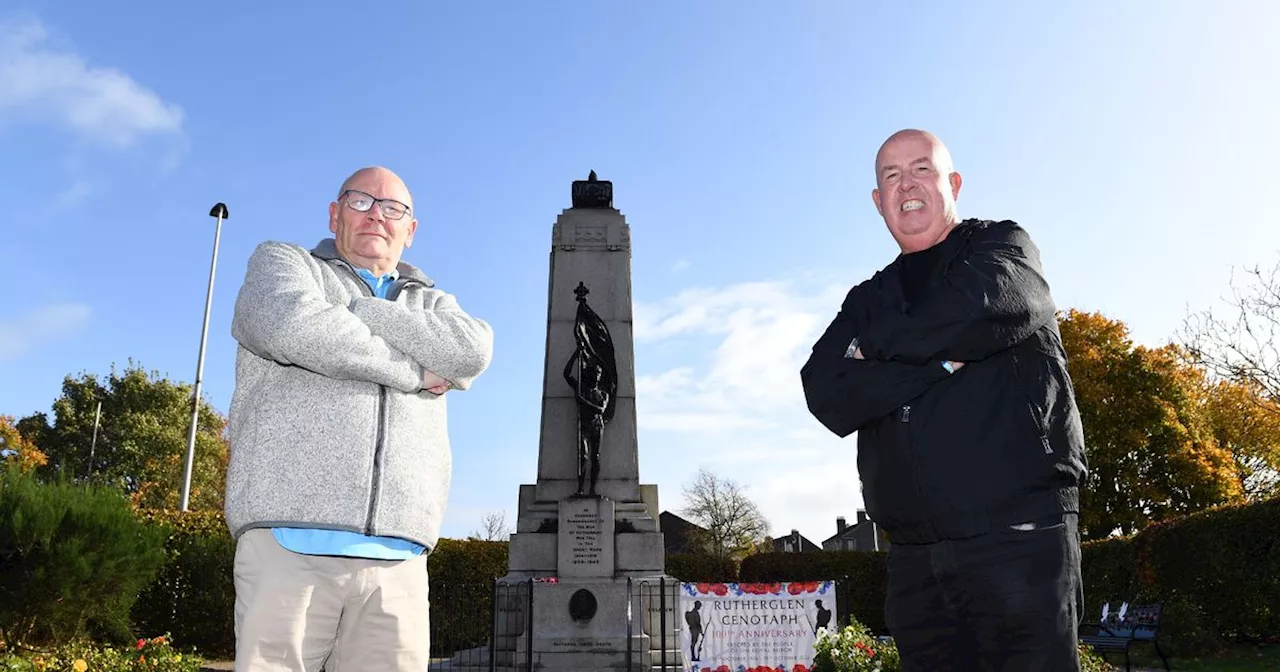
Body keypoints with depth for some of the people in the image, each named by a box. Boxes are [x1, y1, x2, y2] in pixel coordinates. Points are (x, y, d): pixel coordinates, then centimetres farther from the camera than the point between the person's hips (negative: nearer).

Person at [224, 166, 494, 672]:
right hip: (289, 547, -2)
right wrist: (414, 374, 0)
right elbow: (298, 329, -10)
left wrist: (351, 308, -1)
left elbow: (472, 353, -1)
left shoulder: (432, 305, 24)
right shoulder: (281, 263, 15)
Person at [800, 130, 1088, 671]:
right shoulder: (870, 298, 17)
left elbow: (975, 315, -17)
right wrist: (941, 358, -11)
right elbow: (826, 396, -1)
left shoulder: (1003, 247, 8)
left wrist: (876, 342, -1)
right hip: (915, 559, 4)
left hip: (1018, 537, -4)